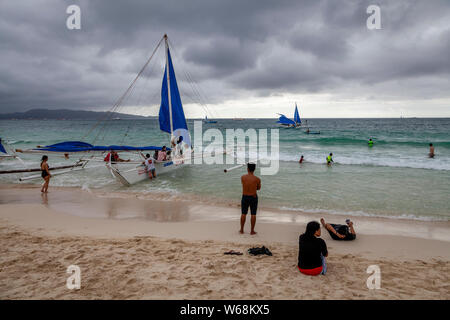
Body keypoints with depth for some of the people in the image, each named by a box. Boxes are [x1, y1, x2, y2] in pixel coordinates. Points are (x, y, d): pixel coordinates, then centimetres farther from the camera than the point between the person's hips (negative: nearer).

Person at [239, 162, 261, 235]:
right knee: (253, 214, 9)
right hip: (253, 198, -2)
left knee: (243, 214, 14)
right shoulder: (257, 179, -13)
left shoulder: (242, 177, -9)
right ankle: (252, 231, 14)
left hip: (245, 197, 2)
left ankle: (242, 230, 22)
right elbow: (259, 188, 4)